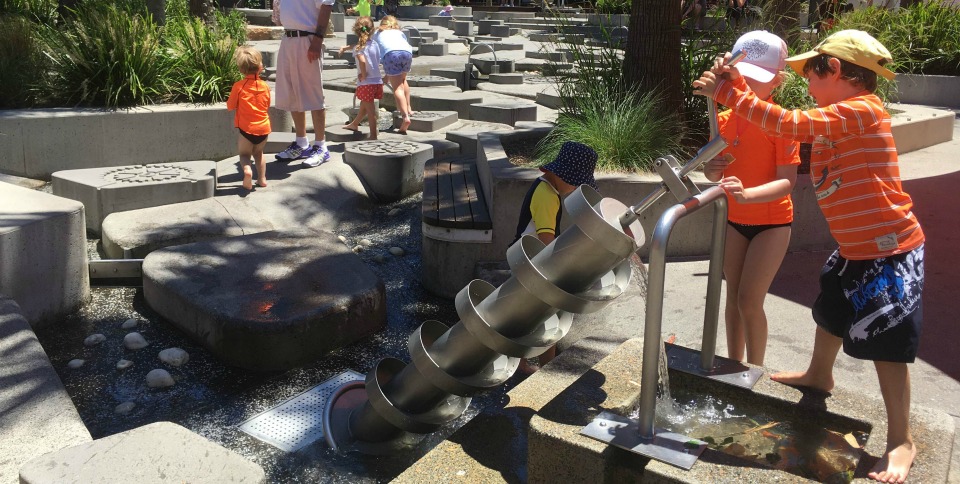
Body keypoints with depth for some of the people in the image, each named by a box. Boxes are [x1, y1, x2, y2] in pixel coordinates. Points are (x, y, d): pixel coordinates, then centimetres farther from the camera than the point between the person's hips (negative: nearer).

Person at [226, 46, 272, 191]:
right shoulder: (265, 86, -2)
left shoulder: (238, 86, -12)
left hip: (247, 129, -3)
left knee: (244, 154, 11)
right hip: (264, 128, 3)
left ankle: (247, 169, -18)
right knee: (258, 153, 24)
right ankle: (262, 178, 22)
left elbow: (230, 106, -3)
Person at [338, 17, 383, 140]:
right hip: (377, 81, 7)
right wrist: (346, 47, 27)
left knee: (370, 109, -1)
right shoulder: (375, 44, 6)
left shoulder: (358, 47, -13)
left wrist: (363, 74, -15)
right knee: (364, 105, 24)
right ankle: (354, 124, 45)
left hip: (366, 82, -7)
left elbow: (362, 61, -31)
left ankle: (373, 135, 3)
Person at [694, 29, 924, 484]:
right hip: (855, 247, 10)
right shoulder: (836, 117, 9)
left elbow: (793, 125, -29)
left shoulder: (862, 109, -21)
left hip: (889, 250, -10)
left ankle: (901, 441, 10)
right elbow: (784, 123, 7)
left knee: (887, 342, -3)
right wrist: (735, 90, -4)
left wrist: (729, 93, -25)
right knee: (831, 311, 26)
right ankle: (819, 375, 51)